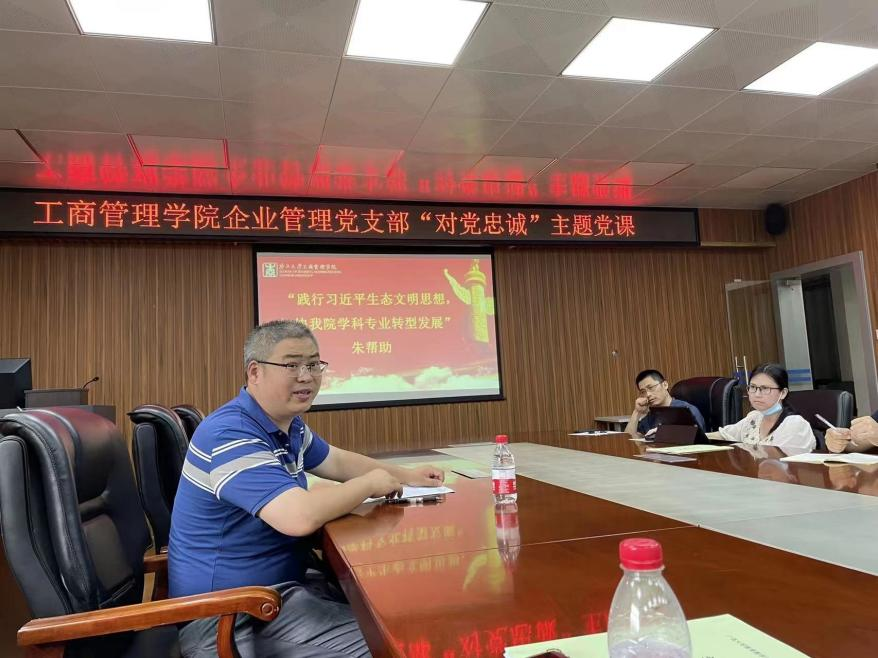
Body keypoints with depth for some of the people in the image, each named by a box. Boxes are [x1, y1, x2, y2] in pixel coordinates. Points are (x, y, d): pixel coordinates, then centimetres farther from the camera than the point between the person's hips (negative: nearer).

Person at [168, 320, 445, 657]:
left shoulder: (288, 424, 4)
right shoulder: (232, 434, -27)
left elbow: (336, 461, 21)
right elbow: (300, 516, -38)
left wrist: (406, 475, 11)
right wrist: (371, 483, -21)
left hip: (282, 581, 9)